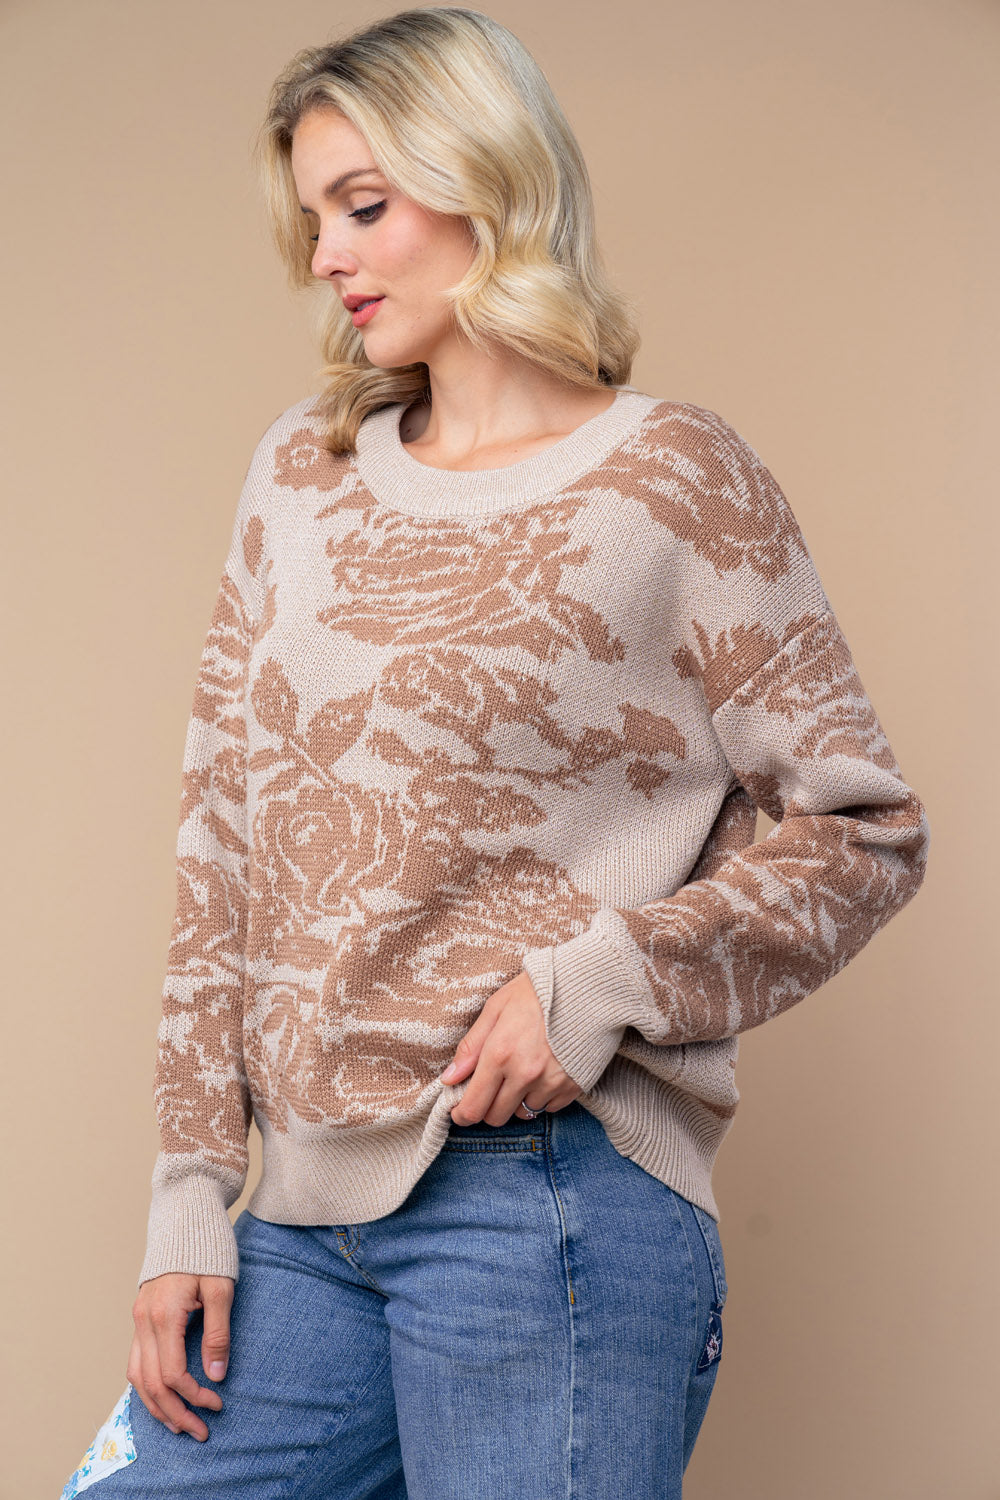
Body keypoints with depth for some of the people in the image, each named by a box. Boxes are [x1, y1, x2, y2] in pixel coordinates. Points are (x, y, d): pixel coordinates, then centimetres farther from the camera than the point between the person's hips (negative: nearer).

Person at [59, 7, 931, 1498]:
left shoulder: (674, 480, -2)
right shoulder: (302, 471, 12)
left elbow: (865, 831, -1)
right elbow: (224, 844, 12)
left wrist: (605, 978, -15)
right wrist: (192, 1189, 6)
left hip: (546, 1194, -5)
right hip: (302, 1219, 5)